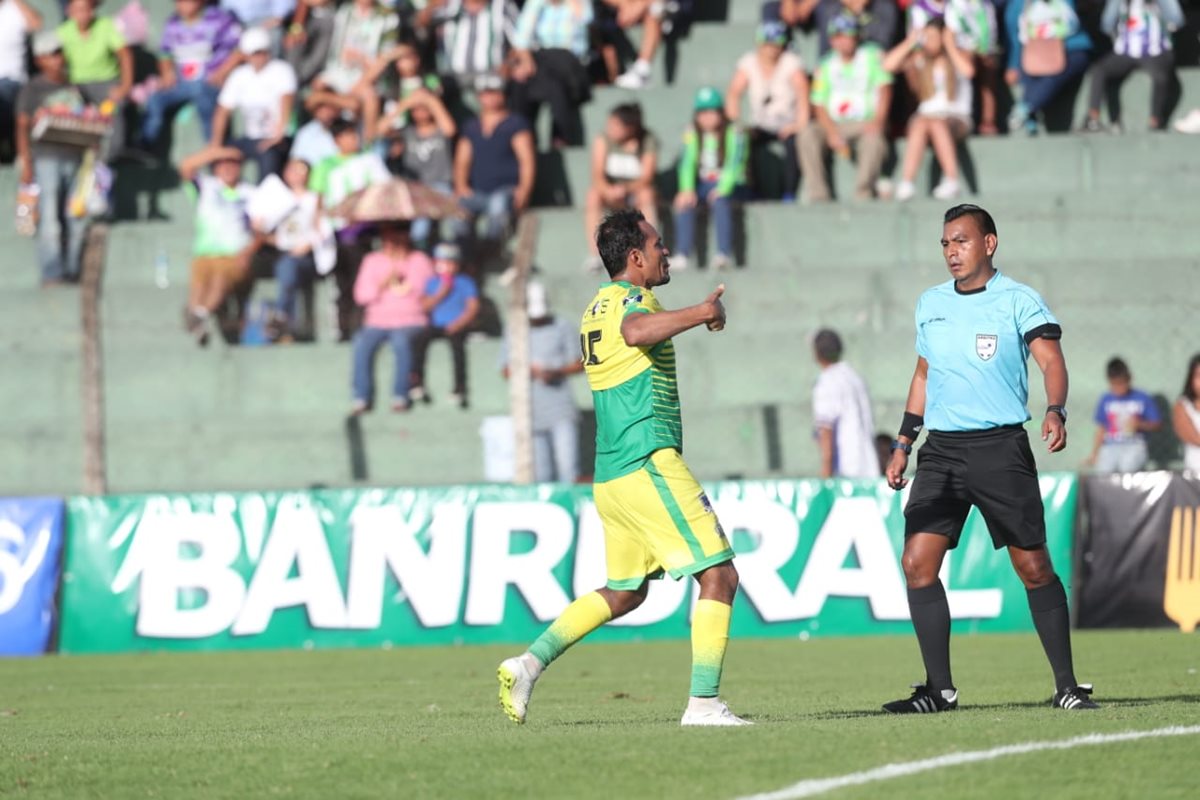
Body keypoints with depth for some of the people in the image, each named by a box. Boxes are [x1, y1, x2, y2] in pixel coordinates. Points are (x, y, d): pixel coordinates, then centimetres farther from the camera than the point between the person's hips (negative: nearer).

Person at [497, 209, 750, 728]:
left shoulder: (600, 305, 19)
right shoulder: (629, 298, -10)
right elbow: (636, 331, -36)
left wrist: (698, 314, 41)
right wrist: (704, 312, -26)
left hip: (611, 473, 10)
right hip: (650, 465, -10)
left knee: (624, 592, 20)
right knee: (719, 576, -7)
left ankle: (529, 664, 11)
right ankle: (704, 702, -11)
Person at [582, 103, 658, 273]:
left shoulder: (648, 142, -12)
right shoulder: (603, 140, -7)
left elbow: (646, 178, -20)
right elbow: (597, 175, -15)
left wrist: (625, 188, -39)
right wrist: (608, 190, -38)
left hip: (637, 191, -1)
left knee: (647, 194, -35)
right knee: (593, 195, -30)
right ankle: (594, 256, -30)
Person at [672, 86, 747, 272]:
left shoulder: (734, 133, -4)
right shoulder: (692, 135, 7)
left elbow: (734, 164, -14)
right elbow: (687, 163, -4)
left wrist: (723, 188, -30)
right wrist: (687, 189, -21)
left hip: (729, 184, -3)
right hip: (702, 184, 3)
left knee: (720, 201, -37)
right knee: (685, 201, -29)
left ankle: (724, 254, -44)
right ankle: (682, 255, -35)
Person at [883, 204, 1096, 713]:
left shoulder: (1019, 301, -3)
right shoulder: (930, 304, 13)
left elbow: (1051, 360, -13)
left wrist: (1055, 410, -32)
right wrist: (903, 445, 20)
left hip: (1001, 447, -5)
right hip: (941, 450, 5)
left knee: (1033, 567, -4)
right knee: (917, 563, -7)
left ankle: (1067, 686, 6)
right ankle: (939, 689, 0)